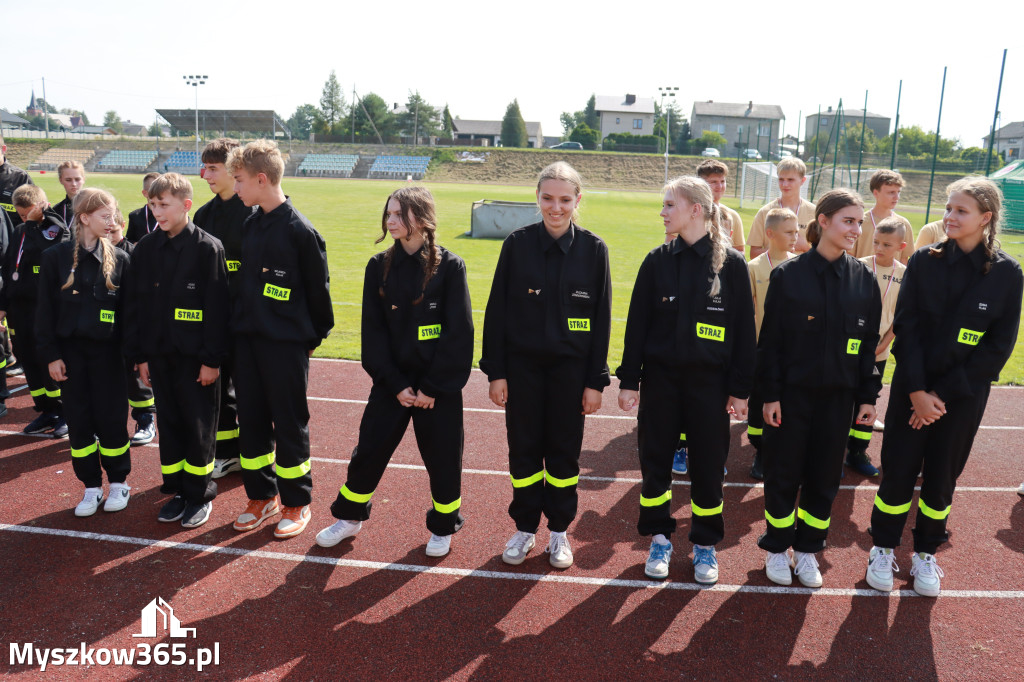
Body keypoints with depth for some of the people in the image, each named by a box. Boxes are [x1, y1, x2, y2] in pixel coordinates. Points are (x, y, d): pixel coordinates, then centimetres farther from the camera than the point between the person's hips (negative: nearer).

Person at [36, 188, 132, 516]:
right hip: (70, 351, 1)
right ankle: (91, 486, 20)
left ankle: (119, 482, 20)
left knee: (112, 419, 4)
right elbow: (45, 309, 1)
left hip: (107, 352, -1)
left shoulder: (119, 259, 0)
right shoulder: (56, 257, -1)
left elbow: (127, 309, 1)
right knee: (78, 421, 7)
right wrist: (50, 354, -4)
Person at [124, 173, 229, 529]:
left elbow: (217, 308, -11)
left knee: (199, 426, 5)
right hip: (158, 354, 5)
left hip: (195, 357, -5)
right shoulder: (145, 249, 5)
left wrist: (212, 359, -13)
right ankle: (176, 489, 27)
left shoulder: (208, 248, -10)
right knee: (169, 423, 13)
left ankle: (199, 493, 19)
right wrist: (139, 355, 6)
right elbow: (135, 306, 9)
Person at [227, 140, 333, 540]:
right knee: (251, 420, 12)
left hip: (286, 343, -7)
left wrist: (316, 336, 1)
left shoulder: (300, 231, -13)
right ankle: (262, 497, 28)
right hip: (247, 339, 7)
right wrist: (238, 323, 15)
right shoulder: (250, 224, 8)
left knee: (289, 424, 3)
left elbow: (318, 289, -6)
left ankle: (297, 503, 19)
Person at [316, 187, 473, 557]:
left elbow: (458, 333, -11)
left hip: (439, 385, -2)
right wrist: (396, 384, -9)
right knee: (368, 451, 11)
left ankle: (443, 527, 31)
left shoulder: (449, 266, -9)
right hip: (391, 382, 3)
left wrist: (433, 387, -13)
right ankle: (349, 517, 34)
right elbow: (374, 331, -1)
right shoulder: (379, 266, 0)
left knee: (442, 457, 9)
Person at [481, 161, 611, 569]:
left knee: (564, 451, 10)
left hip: (570, 368, 0)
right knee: (524, 450, 9)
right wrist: (495, 371, -4)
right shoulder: (517, 244, -4)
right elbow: (497, 311, -1)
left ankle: (559, 530, 27)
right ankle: (525, 528, 27)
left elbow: (601, 320, -1)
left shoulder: (593, 249, -3)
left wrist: (595, 381, -3)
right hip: (522, 366, 0)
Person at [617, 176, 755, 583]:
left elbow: (744, 330, -1)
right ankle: (660, 538, 27)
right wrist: (629, 380, -2)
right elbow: (637, 323, 2)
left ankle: (705, 545, 27)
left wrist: (740, 389, -4)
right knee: (655, 461, 8)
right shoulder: (658, 261, 1)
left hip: (709, 382, -1)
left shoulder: (731, 264, -3)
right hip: (660, 378, 2)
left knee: (708, 466, 7)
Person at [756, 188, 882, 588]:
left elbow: (870, 342, 6)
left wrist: (868, 396, 3)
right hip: (792, 393, -3)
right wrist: (769, 394, -9)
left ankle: (807, 549, 29)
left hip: (838, 397, 3)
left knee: (824, 478, 11)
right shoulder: (789, 274, -7)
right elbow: (770, 339, -6)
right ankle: (777, 547, 25)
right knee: (783, 474, 7)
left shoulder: (864, 280, 2)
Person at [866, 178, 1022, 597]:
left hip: (964, 394, 0)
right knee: (898, 470, 6)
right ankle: (884, 549, 25)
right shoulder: (924, 261, -4)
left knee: (942, 476, 12)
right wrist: (917, 391, -13)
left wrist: (944, 394, -12)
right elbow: (906, 327, -6)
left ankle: (926, 553, 31)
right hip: (912, 388, 0)